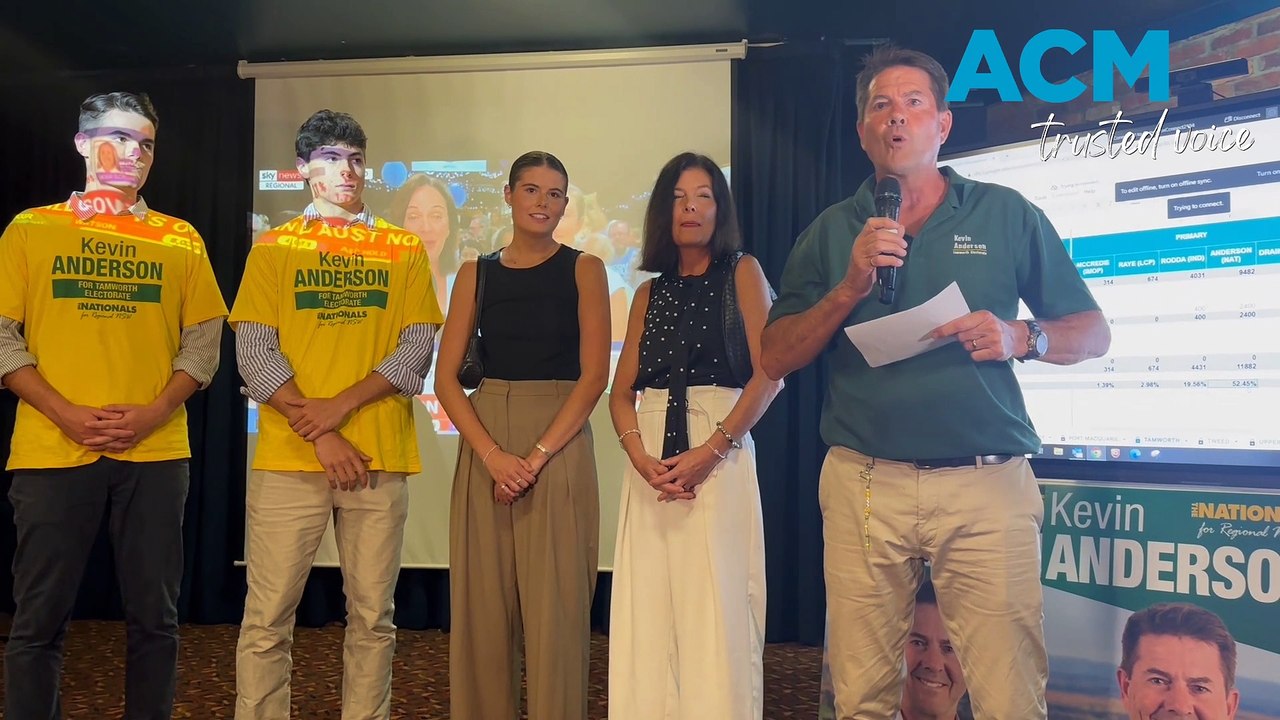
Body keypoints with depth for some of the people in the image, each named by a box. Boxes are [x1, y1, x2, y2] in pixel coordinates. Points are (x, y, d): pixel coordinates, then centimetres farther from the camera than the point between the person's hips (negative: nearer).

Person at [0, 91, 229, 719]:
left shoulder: (180, 240, 11)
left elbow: (203, 341, 7)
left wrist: (153, 413, -8)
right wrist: (66, 414, -11)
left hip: (155, 453, 1)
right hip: (52, 452, -1)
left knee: (154, 616, 6)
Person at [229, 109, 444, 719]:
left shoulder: (404, 251, 11)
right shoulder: (274, 249, 9)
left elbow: (417, 350, 2)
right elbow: (254, 353, 0)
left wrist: (340, 406, -11)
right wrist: (319, 435, -9)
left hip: (380, 460, 1)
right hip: (288, 459, 0)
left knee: (373, 618, 6)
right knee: (267, 619, 1)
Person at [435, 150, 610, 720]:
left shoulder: (583, 269, 3)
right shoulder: (477, 274, 9)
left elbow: (594, 375, -5)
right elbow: (446, 378, 3)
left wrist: (536, 457, -13)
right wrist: (493, 455, -11)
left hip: (559, 444, -2)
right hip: (484, 447, 3)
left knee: (555, 605, 0)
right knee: (482, 605, 7)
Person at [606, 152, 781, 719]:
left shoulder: (742, 273, 4)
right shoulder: (649, 293, 16)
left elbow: (769, 375, -6)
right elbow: (621, 392, 10)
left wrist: (711, 450, -16)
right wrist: (641, 458, -9)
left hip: (720, 453, -4)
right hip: (650, 462, 4)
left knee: (714, 611, -5)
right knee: (649, 612, 4)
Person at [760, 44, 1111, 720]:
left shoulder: (1007, 215, 8)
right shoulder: (832, 231, 10)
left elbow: (1092, 332, 11)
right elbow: (775, 358, 5)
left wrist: (1022, 336, -10)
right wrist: (850, 288, -9)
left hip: (987, 484, -1)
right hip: (863, 483, 1)